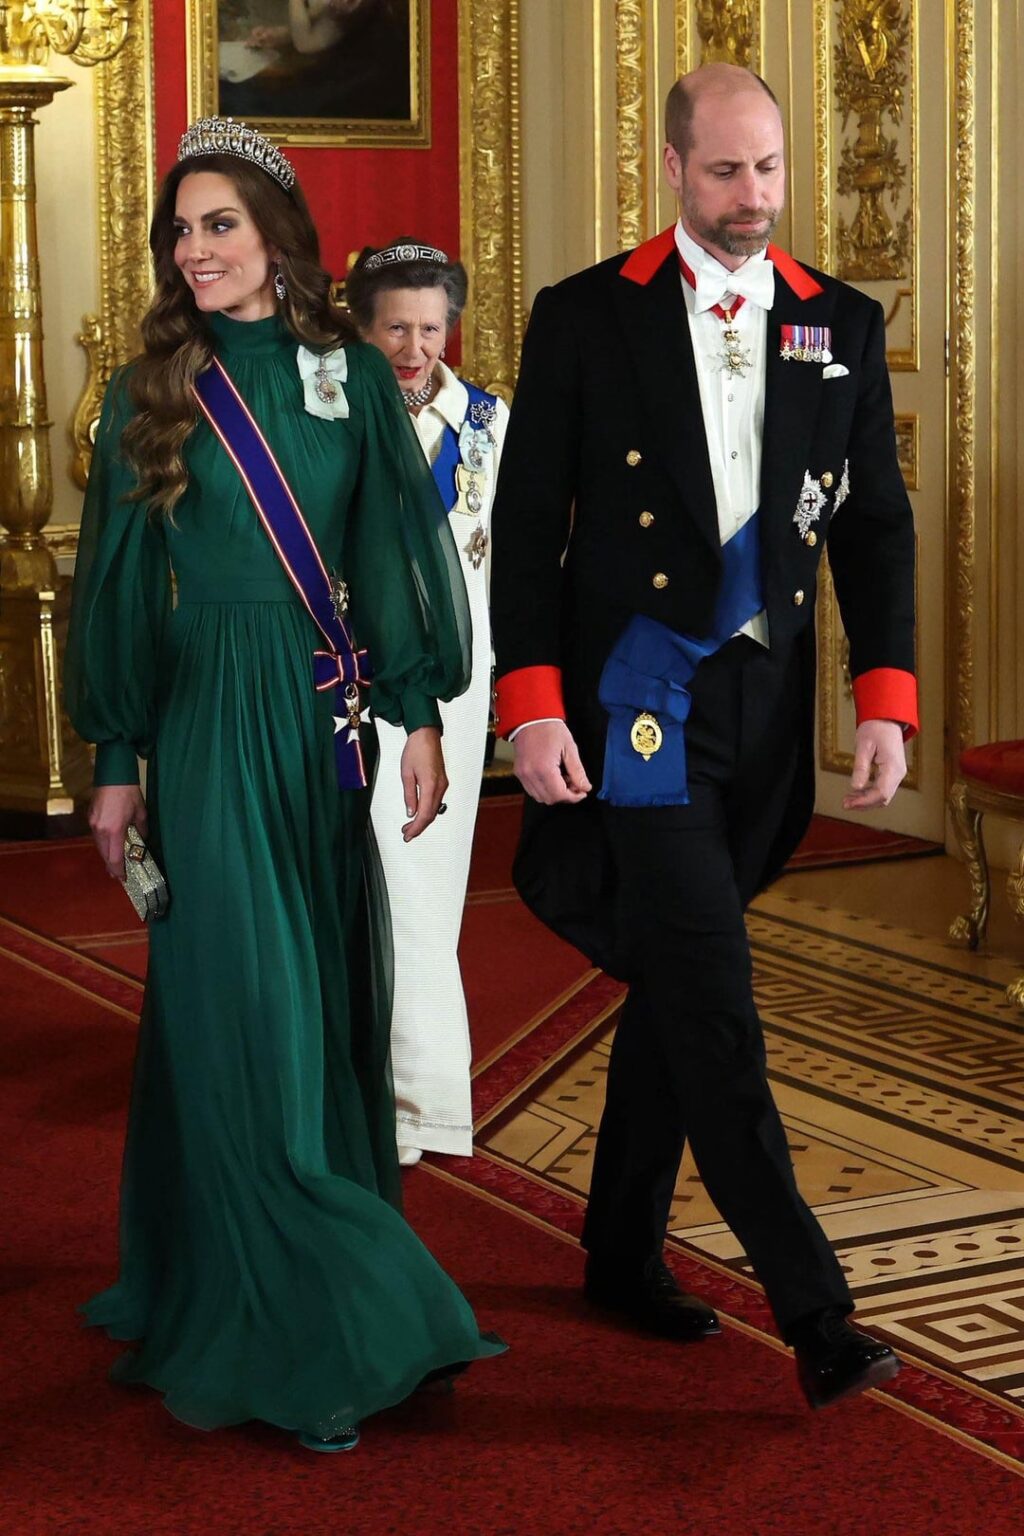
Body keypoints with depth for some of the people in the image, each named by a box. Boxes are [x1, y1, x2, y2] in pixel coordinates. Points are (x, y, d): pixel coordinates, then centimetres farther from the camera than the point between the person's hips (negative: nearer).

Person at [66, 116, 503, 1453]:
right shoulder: (154, 394, 1)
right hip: (214, 725, -3)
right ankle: (297, 1336, 5)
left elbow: (393, 546, 6)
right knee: (243, 1016, -3)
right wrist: (117, 763, 0)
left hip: (328, 719, 3)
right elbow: (121, 586, 2)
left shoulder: (352, 374, 5)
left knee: (329, 1001, 9)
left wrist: (418, 714, 0)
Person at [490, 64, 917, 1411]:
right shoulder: (585, 320, -2)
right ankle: (812, 1307, -8)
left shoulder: (843, 326, 7)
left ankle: (624, 1252, 29)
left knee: (677, 986, 14)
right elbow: (527, 526, -3)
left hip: (763, 711, 4)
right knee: (713, 1000, -10)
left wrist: (886, 702, -3)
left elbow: (877, 526, 8)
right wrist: (531, 707, -12)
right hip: (637, 699, -4)